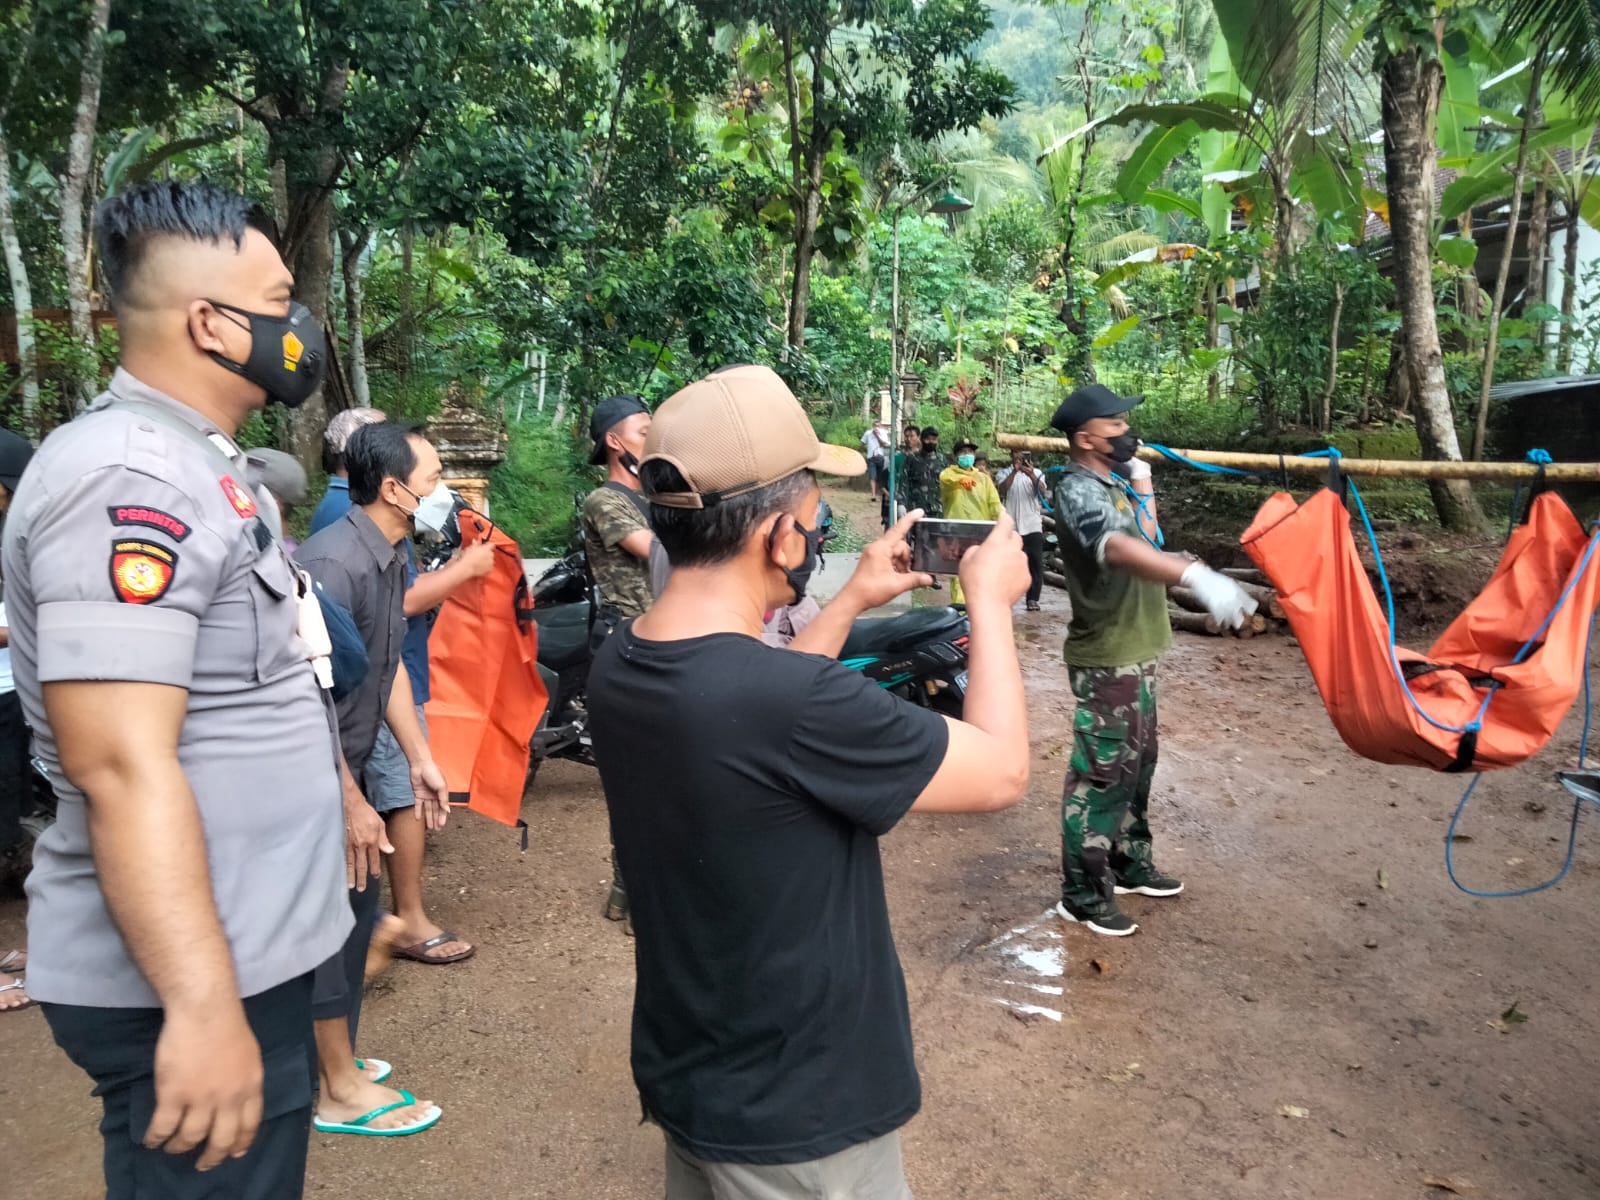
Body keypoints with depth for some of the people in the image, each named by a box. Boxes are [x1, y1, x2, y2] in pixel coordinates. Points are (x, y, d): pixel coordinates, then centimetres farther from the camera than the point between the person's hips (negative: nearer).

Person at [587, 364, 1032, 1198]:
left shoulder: (618, 668, -9)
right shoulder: (798, 705, -33)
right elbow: (1002, 773, -18)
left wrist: (851, 601, 11)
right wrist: (991, 600, -6)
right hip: (793, 1119, -7)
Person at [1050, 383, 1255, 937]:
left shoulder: (1112, 481, 11)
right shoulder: (1079, 492, -21)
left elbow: (1147, 539, 17)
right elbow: (1120, 549, -41)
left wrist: (1142, 483, 9)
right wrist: (1194, 574, -56)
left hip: (1134, 650, 10)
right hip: (1106, 658, -10)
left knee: (1136, 762, 20)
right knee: (1101, 771, -3)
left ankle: (1130, 863, 37)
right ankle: (1083, 893, 9)